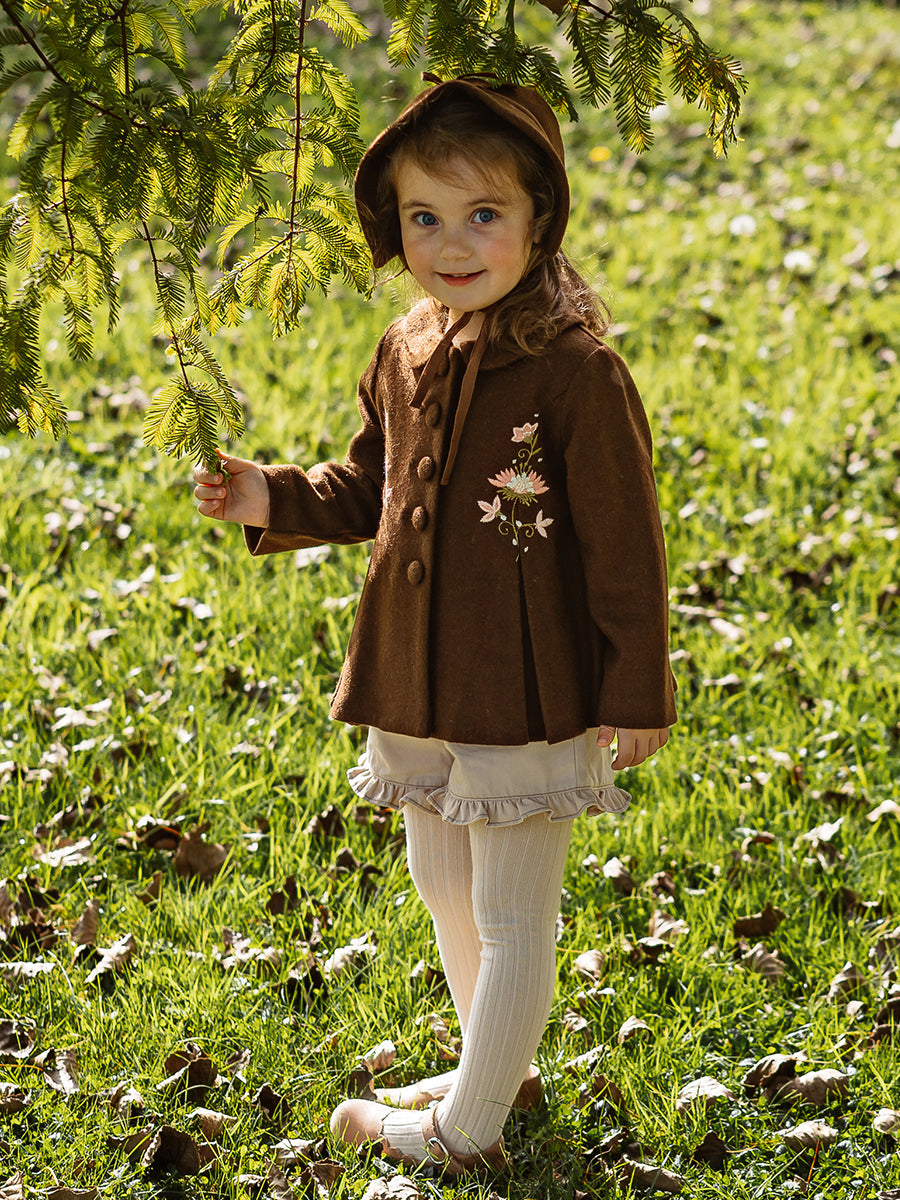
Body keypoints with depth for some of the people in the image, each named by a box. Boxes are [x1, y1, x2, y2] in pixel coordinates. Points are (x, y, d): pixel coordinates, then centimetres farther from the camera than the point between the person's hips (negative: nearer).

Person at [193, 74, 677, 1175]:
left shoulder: (576, 373, -18)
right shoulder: (407, 353, 3)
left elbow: (625, 544, -14)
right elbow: (369, 490, 17)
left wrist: (635, 692, -12)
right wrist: (274, 501, 0)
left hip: (528, 696, -8)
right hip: (419, 684, 8)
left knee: (512, 918, 6)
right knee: (441, 881, 23)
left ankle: (467, 1129, 21)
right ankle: (497, 1066, 44)